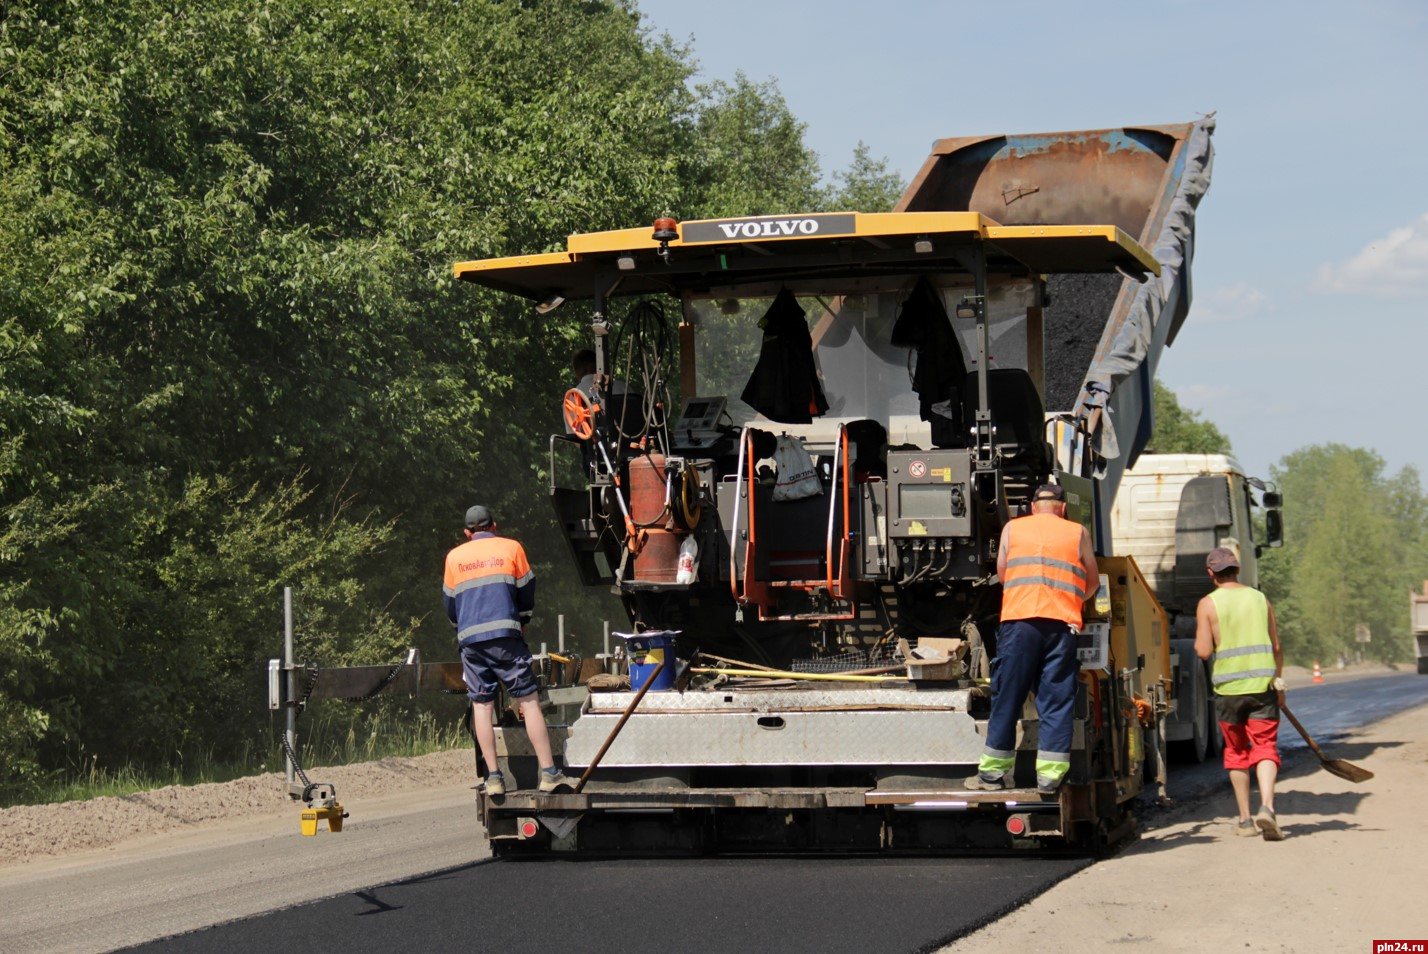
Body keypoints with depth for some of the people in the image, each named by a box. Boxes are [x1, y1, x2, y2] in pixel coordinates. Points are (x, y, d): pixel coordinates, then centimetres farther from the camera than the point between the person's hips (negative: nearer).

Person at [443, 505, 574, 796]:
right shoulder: (511, 548, 8)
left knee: (481, 705, 5)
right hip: (505, 635, -2)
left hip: (469, 640, 2)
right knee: (528, 700, -4)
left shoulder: (454, 557, 14)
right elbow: (526, 594, 12)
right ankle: (549, 772, -10)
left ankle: (493, 777, -2)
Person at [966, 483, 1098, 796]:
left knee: (1007, 698, 5)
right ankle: (1049, 775, -1)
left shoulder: (1012, 528, 15)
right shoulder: (1078, 533, 15)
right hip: (1062, 623, 0)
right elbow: (1092, 583, 22)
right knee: (1056, 701, 3)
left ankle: (994, 771, 8)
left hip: (1018, 620, 0)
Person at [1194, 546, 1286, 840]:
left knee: (1236, 752, 13)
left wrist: (1200, 641, 13)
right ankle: (1266, 807, -23)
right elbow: (1276, 647, 9)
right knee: (1265, 749, -1)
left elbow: (1203, 651, -9)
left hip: (1228, 687, -1)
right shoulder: (1260, 599, 6)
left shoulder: (1208, 604, -3)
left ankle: (1245, 819, 17)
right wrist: (1279, 681, 20)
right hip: (1262, 685, 1)